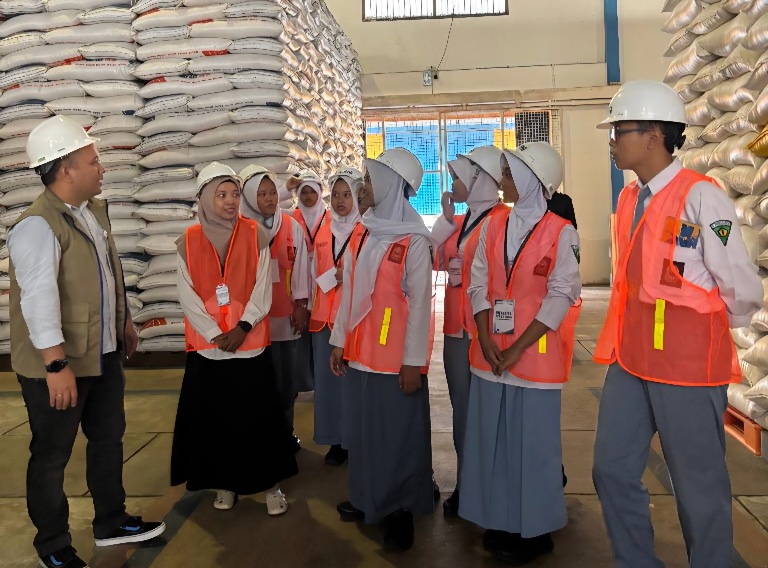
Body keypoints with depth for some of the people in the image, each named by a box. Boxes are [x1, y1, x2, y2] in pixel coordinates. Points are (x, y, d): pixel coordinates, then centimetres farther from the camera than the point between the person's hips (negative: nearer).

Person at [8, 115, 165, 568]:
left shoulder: (96, 210, 7)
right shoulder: (38, 225, -21)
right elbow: (39, 300, -27)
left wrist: (126, 323, 21)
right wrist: (57, 366, -29)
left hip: (104, 354, 9)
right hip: (59, 365, -8)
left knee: (109, 438, 20)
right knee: (52, 456, 10)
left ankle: (112, 522, 39)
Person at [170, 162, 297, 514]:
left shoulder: (254, 234, 1)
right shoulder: (189, 241, 2)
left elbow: (263, 287, -2)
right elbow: (187, 294, -2)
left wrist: (243, 326, -13)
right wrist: (216, 333, -10)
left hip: (249, 342, -1)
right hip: (207, 345, 1)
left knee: (260, 415, 2)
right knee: (213, 417, 8)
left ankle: (271, 484, 15)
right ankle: (224, 484, 24)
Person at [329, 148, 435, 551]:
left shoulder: (414, 240, -10)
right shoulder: (364, 234, 10)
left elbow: (420, 303, -12)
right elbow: (349, 291, 12)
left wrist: (413, 361, -13)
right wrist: (340, 341, 12)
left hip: (396, 356, -6)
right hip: (361, 351, 7)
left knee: (399, 433, 5)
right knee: (365, 427, 15)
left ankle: (401, 510, 21)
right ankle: (369, 499, 32)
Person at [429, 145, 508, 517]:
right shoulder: (459, 222, 14)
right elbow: (434, 260, 8)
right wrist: (446, 218, 3)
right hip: (456, 329, 8)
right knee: (461, 407, 13)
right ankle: (465, 484, 26)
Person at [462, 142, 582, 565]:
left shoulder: (560, 232, -6)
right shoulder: (493, 226, 7)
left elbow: (561, 296, -10)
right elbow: (479, 284, 5)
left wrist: (518, 349, -13)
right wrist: (485, 339, -7)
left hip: (535, 353, -5)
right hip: (490, 352, 5)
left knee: (532, 441, 4)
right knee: (491, 437, 11)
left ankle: (534, 530, 22)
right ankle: (499, 521, 28)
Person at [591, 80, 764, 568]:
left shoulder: (701, 196, -15)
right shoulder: (629, 199, 9)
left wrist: (704, 328, 3)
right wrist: (630, 334, 14)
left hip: (688, 366, -7)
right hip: (630, 362, 8)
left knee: (700, 489, 9)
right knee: (613, 472, 14)